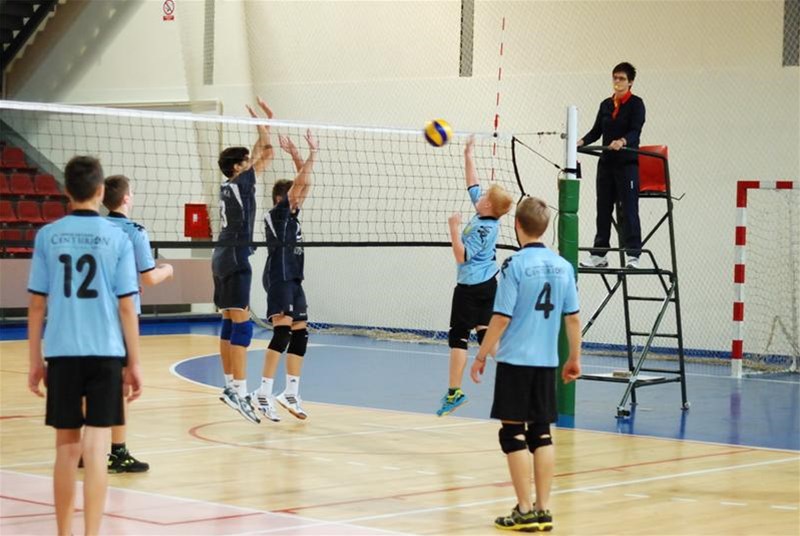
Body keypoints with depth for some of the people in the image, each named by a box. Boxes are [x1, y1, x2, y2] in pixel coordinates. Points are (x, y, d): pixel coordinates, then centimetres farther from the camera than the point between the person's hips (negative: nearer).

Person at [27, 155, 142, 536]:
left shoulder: (47, 236, 2)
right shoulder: (117, 238, -2)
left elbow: (36, 304, 4)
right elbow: (126, 306, -2)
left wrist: (35, 361, 12)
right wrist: (134, 364, 5)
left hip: (61, 352, 2)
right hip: (105, 352, -2)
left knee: (67, 448, 12)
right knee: (95, 449, -2)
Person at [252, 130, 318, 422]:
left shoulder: (292, 214, 16)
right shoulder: (277, 213, -6)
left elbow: (304, 183, 21)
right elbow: (300, 182, -12)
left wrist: (303, 155, 16)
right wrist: (310, 154, -7)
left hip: (293, 280, 10)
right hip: (278, 278, -10)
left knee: (300, 333, 9)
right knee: (283, 332, -19)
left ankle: (291, 394, 14)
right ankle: (264, 394, -22)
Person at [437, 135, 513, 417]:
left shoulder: (484, 228, -20)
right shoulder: (486, 216, 3)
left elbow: (461, 256, -19)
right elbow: (473, 184, 15)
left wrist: (454, 229, -19)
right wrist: (469, 156, 18)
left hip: (470, 288, -9)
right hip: (486, 285, 9)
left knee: (458, 336, -5)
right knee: (485, 334, 10)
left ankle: (454, 392, -6)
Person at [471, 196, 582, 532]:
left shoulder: (515, 265, -11)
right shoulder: (563, 266, 5)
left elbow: (502, 317, -13)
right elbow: (573, 317, 8)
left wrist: (481, 356, -4)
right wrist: (575, 358, 18)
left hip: (516, 361, -5)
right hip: (547, 362, 5)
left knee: (514, 433, 1)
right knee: (541, 432, 10)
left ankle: (525, 512, 0)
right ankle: (543, 511, 10)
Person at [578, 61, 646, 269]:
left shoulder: (636, 103, -4)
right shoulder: (605, 104, 13)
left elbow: (635, 131, -15)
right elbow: (597, 130, 13)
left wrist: (622, 141, -34)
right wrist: (582, 141, -6)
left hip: (627, 162, -6)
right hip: (606, 162, 6)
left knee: (628, 209, -7)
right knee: (603, 208, 7)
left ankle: (633, 255, -6)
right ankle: (599, 254, 12)